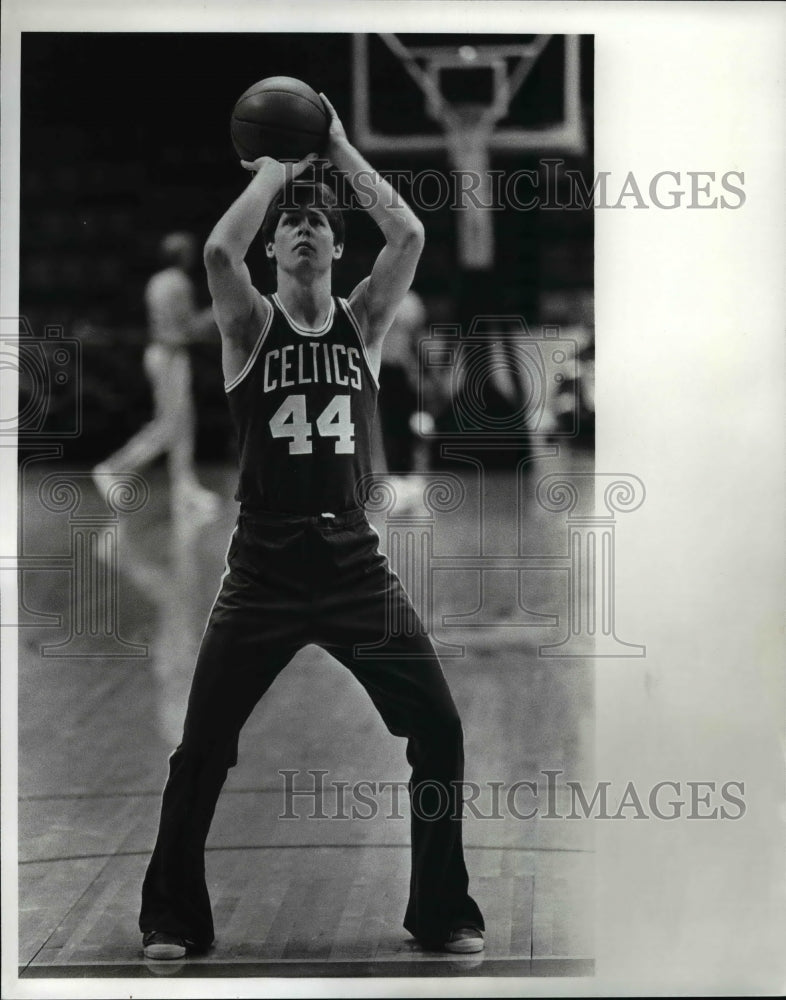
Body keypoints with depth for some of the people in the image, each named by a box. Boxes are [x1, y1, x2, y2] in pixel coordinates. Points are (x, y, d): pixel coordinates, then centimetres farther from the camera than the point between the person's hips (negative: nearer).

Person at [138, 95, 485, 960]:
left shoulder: (365, 322, 8)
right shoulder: (250, 326, 2)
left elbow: (410, 234, -7)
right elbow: (217, 249, -19)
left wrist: (339, 150, -1)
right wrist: (278, 166, -7)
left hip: (355, 558, 2)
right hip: (265, 560, -2)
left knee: (438, 729, -5)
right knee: (202, 748, -1)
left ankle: (443, 912, 10)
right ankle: (172, 916, 15)